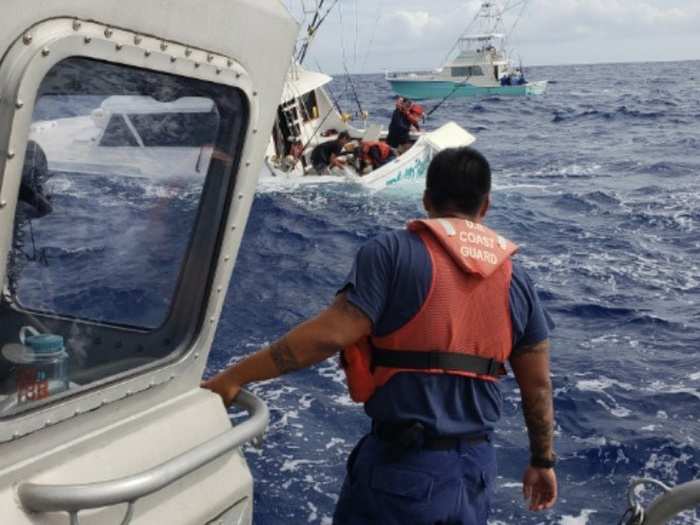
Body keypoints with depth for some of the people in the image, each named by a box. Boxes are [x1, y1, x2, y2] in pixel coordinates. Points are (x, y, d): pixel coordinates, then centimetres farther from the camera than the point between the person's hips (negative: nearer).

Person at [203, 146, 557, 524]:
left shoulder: (394, 252, -10)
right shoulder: (515, 279, 5)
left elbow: (331, 333, -19)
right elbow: (538, 386, 7)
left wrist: (234, 377, -14)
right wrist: (543, 461, 20)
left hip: (404, 466, -4)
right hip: (477, 469, 5)